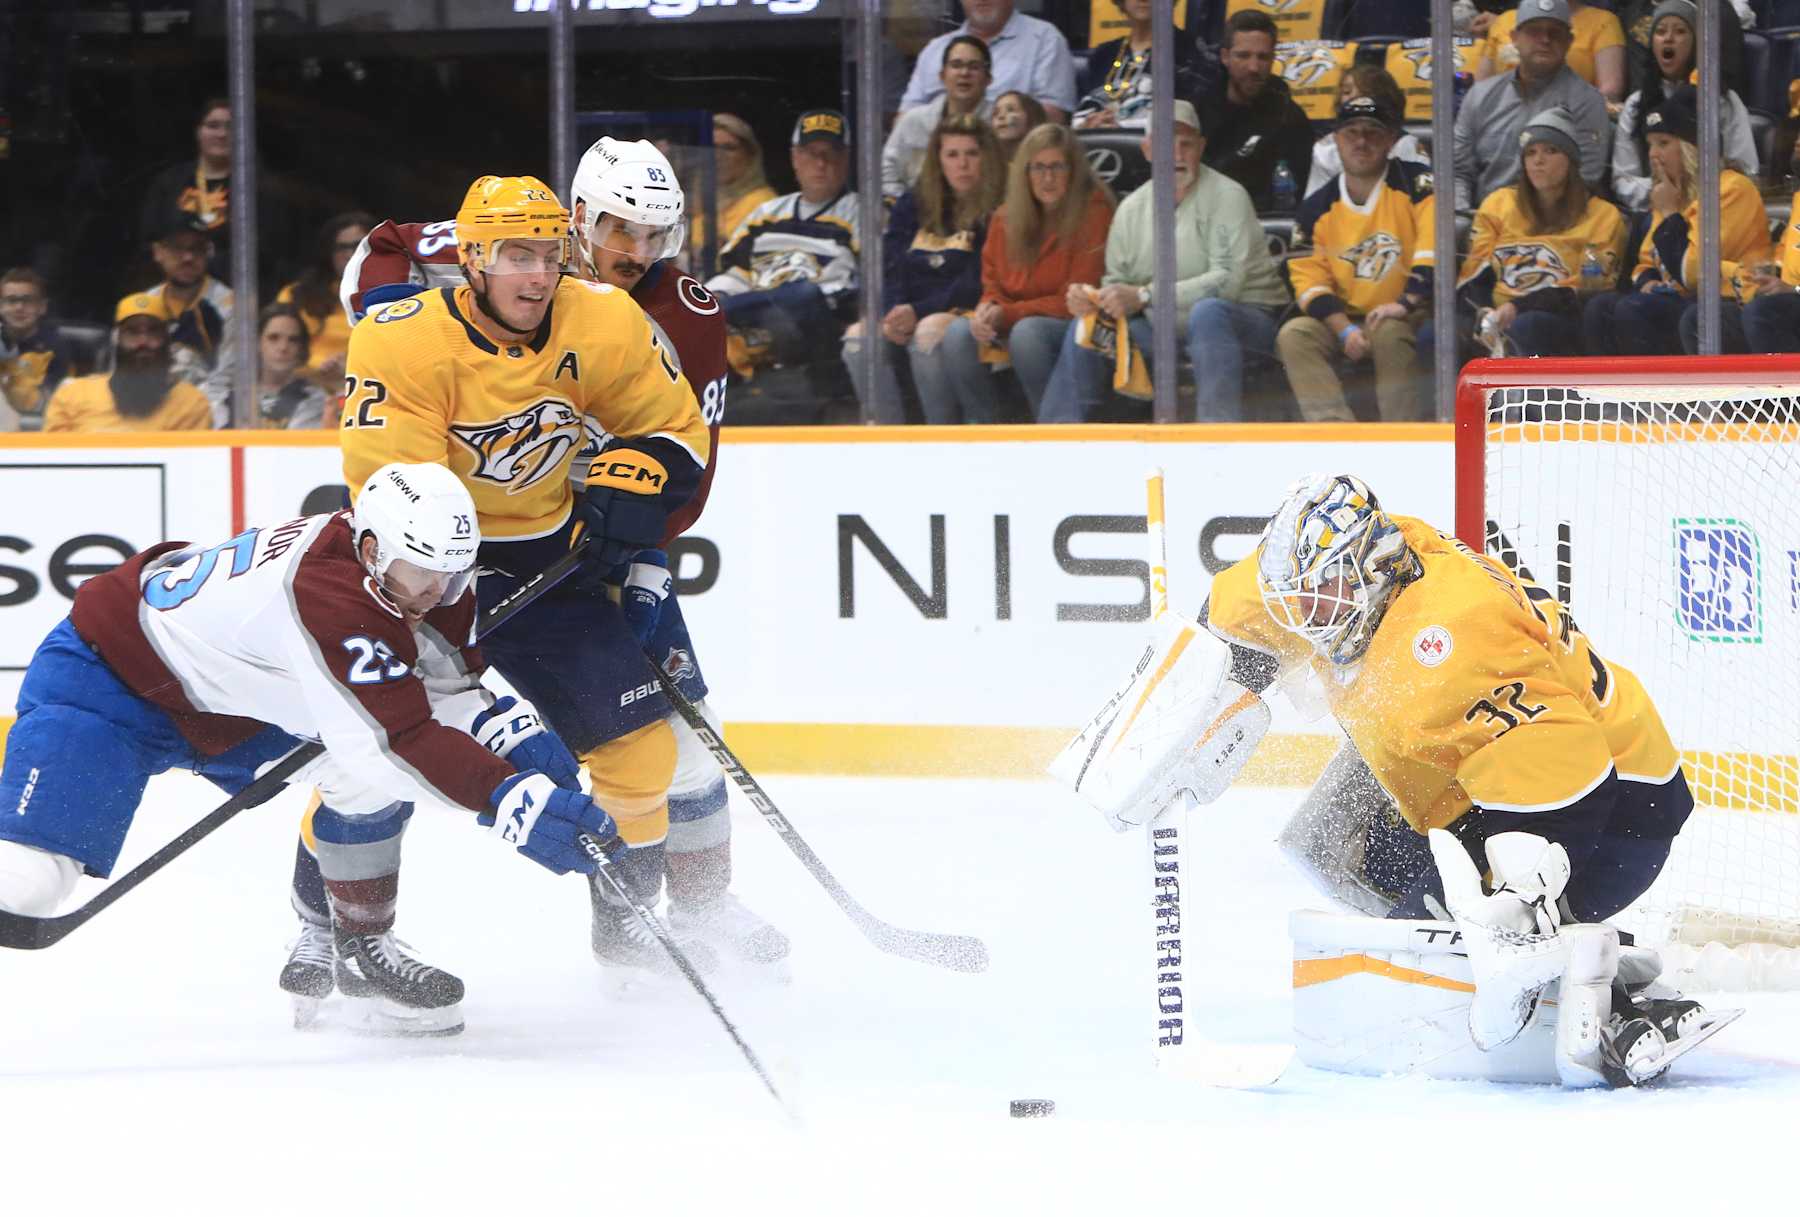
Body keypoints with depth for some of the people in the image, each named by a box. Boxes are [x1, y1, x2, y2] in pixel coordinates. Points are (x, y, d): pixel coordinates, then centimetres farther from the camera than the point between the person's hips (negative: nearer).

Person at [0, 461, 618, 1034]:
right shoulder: (326, 591, -38)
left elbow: (445, 680, -1)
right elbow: (402, 737, -41)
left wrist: (509, 730, -22)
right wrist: (516, 804, -46)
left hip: (234, 704, 8)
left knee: (374, 776, -9)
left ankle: (361, 948, 8)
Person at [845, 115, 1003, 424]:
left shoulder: (996, 212, 0)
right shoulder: (913, 205, 18)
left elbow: (976, 285, -8)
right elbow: (889, 267, 11)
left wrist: (918, 312, -16)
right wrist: (893, 315, -9)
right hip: (907, 314, 5)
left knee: (928, 333, -37)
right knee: (857, 338, -24)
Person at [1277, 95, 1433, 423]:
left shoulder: (1415, 184, -5)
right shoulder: (1317, 209, 5)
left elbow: (1435, 246, -17)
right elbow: (1309, 280, 1)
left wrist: (1408, 303, -26)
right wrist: (1345, 331, -15)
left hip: (1406, 318, -4)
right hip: (1344, 320, 4)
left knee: (1390, 334, -35)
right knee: (1294, 334, -21)